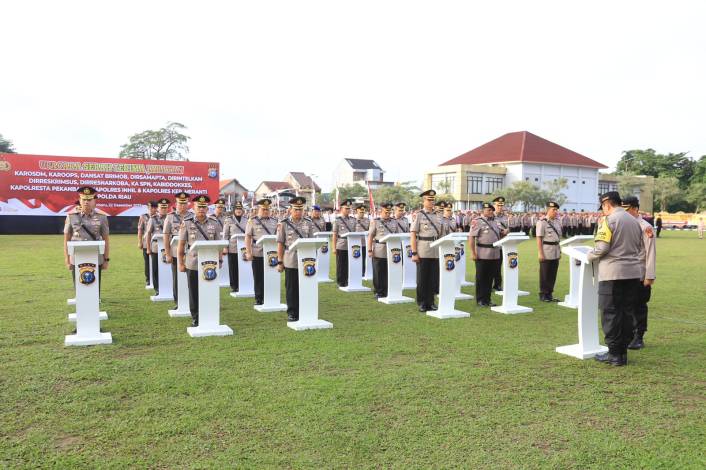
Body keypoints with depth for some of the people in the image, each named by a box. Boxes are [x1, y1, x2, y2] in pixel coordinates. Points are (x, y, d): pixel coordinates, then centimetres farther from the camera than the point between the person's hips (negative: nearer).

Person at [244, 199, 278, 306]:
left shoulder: (274, 221, 11)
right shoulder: (252, 221, 3)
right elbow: (248, 237, 0)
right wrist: (248, 252, -7)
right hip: (257, 254, -2)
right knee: (258, 277, 5)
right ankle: (259, 299, 13)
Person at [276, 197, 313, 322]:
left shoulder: (308, 223, 7)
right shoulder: (284, 224, 1)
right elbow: (280, 243, 1)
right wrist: (279, 261, -2)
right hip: (290, 262, -2)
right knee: (291, 289, 4)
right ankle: (292, 313, 14)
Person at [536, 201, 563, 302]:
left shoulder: (557, 222, 11)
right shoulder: (542, 222, -10)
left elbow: (559, 237, 17)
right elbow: (539, 239, -13)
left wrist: (560, 251, 15)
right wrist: (540, 254, -17)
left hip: (555, 253, 7)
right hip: (546, 253, -7)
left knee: (553, 275, 10)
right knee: (544, 275, 2)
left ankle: (549, 294, 20)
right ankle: (543, 295, 11)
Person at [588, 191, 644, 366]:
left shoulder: (609, 220, -10)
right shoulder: (634, 221, 13)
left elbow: (602, 248, -16)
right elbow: (639, 247, 19)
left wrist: (589, 255, 2)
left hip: (613, 273, -7)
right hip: (633, 272, 7)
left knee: (610, 313, 0)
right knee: (627, 313, 11)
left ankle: (614, 354, 3)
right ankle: (623, 352, 17)